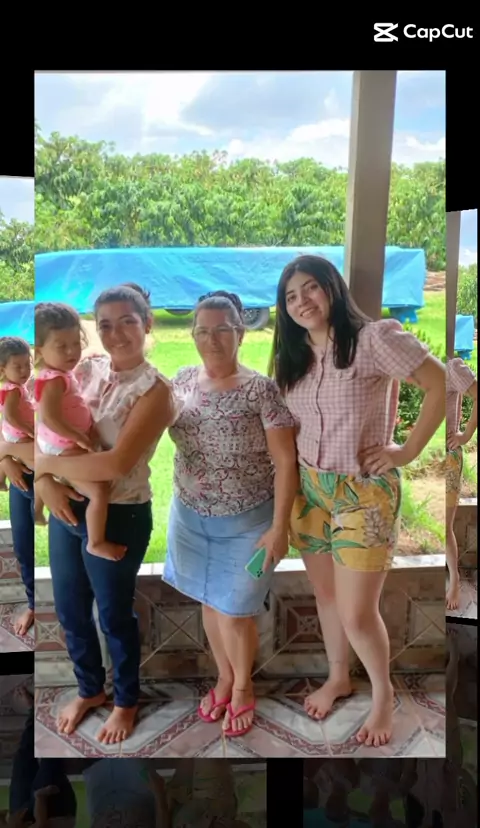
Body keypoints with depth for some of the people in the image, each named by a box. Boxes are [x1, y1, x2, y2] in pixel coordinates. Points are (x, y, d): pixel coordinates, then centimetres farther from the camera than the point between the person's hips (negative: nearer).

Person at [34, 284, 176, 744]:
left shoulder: (154, 390, -17)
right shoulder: (84, 370, 1)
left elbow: (116, 464, -26)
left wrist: (47, 464, -15)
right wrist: (45, 481, -14)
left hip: (119, 517, -6)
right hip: (67, 510, 6)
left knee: (115, 615, 14)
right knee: (69, 611, 20)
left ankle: (126, 702, 41)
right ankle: (89, 689, 48)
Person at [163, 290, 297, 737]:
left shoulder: (261, 390, -18)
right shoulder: (182, 380, -3)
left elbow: (285, 462, -15)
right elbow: (156, 426, 15)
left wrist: (279, 526, -16)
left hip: (246, 522, -4)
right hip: (190, 517, 5)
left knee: (235, 611, 8)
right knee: (210, 602, 20)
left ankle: (243, 686, 37)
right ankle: (224, 676, 45)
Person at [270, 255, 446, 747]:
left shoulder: (373, 338, -15)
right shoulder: (292, 357, 6)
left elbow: (441, 385, -16)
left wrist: (407, 452, -15)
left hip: (365, 491, -6)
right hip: (309, 488, 6)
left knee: (358, 615, -1)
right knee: (324, 594, 19)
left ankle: (383, 694, 29)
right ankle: (337, 677, 44)